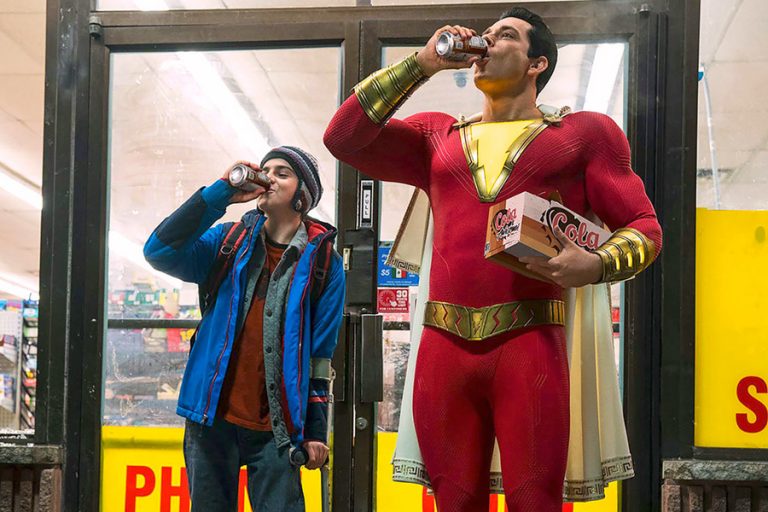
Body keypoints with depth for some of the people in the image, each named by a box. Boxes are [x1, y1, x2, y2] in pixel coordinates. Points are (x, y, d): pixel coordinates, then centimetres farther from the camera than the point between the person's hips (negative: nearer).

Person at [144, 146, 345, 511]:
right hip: (212, 418, 2)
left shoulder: (323, 262, 3)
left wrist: (316, 432, 0)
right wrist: (220, 193, -11)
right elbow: (159, 252, -7)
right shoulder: (229, 241, 9)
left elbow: (321, 354, 2)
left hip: (276, 428, -2)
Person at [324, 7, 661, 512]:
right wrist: (422, 63, 9)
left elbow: (643, 225, 11)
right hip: (443, 343, 3)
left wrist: (596, 266, -11)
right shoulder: (437, 135, 22)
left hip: (530, 340, -3)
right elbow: (343, 138, 10)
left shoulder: (583, 133, 13)